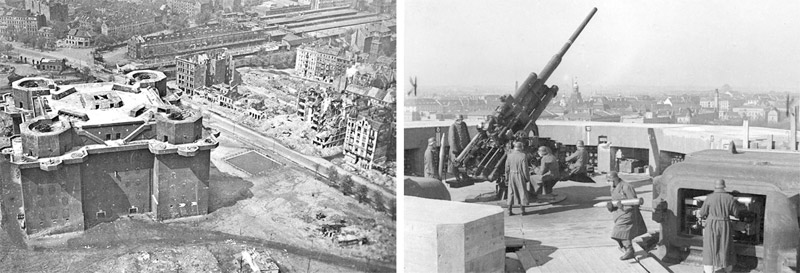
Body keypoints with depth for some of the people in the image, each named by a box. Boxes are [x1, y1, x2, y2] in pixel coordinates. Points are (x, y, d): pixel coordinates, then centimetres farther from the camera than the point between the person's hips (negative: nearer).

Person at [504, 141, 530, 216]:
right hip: (520, 176, -3)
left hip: (511, 175, 3)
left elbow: (507, 168, 1)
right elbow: (525, 168, -14)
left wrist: (507, 178, 12)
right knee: (522, 192, 10)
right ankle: (523, 210, 14)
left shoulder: (509, 155, -3)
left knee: (511, 193, 10)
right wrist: (527, 178, -3)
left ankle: (509, 211, 9)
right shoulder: (523, 156, -15)